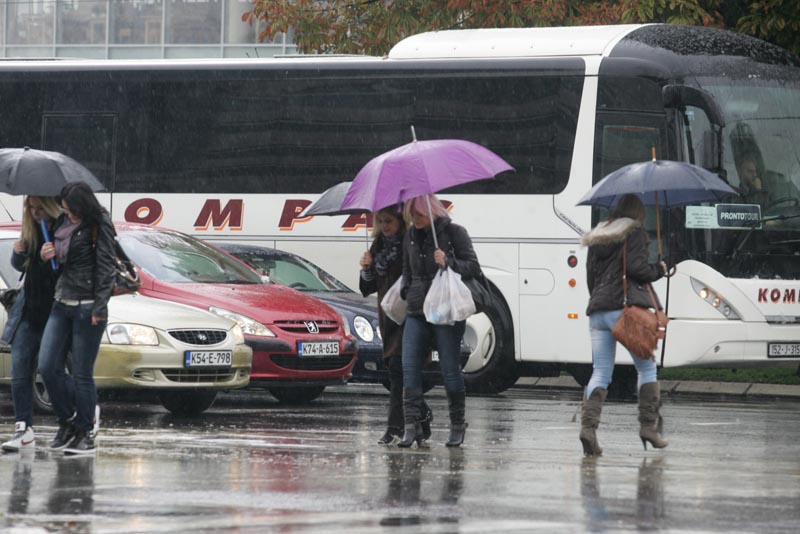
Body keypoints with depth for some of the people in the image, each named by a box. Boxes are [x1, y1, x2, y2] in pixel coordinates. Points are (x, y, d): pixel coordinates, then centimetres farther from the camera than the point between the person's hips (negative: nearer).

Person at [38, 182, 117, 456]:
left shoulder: (99, 227, -8)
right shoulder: (63, 223, 11)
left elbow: (105, 268, -10)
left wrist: (99, 307, -15)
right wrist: (48, 255, 0)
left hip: (88, 307, -7)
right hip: (62, 304, 7)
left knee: (82, 374, -3)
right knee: (48, 367, 0)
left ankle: (85, 432, 6)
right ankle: (68, 420, 16)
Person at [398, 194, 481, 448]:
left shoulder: (454, 233, -3)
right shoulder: (411, 236, 12)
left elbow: (473, 267, -4)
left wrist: (449, 263, -19)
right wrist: (405, 292, 10)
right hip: (417, 312, 5)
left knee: (450, 368, -1)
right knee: (410, 367, -7)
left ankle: (457, 425, 13)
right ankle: (412, 426, -10)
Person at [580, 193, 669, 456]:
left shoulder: (597, 238, 19)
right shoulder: (635, 233, 0)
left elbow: (591, 276, 18)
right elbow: (636, 267, -9)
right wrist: (658, 270, 8)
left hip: (598, 309, 5)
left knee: (600, 373, 3)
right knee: (646, 368, 7)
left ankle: (588, 425, -16)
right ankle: (649, 426, 1)